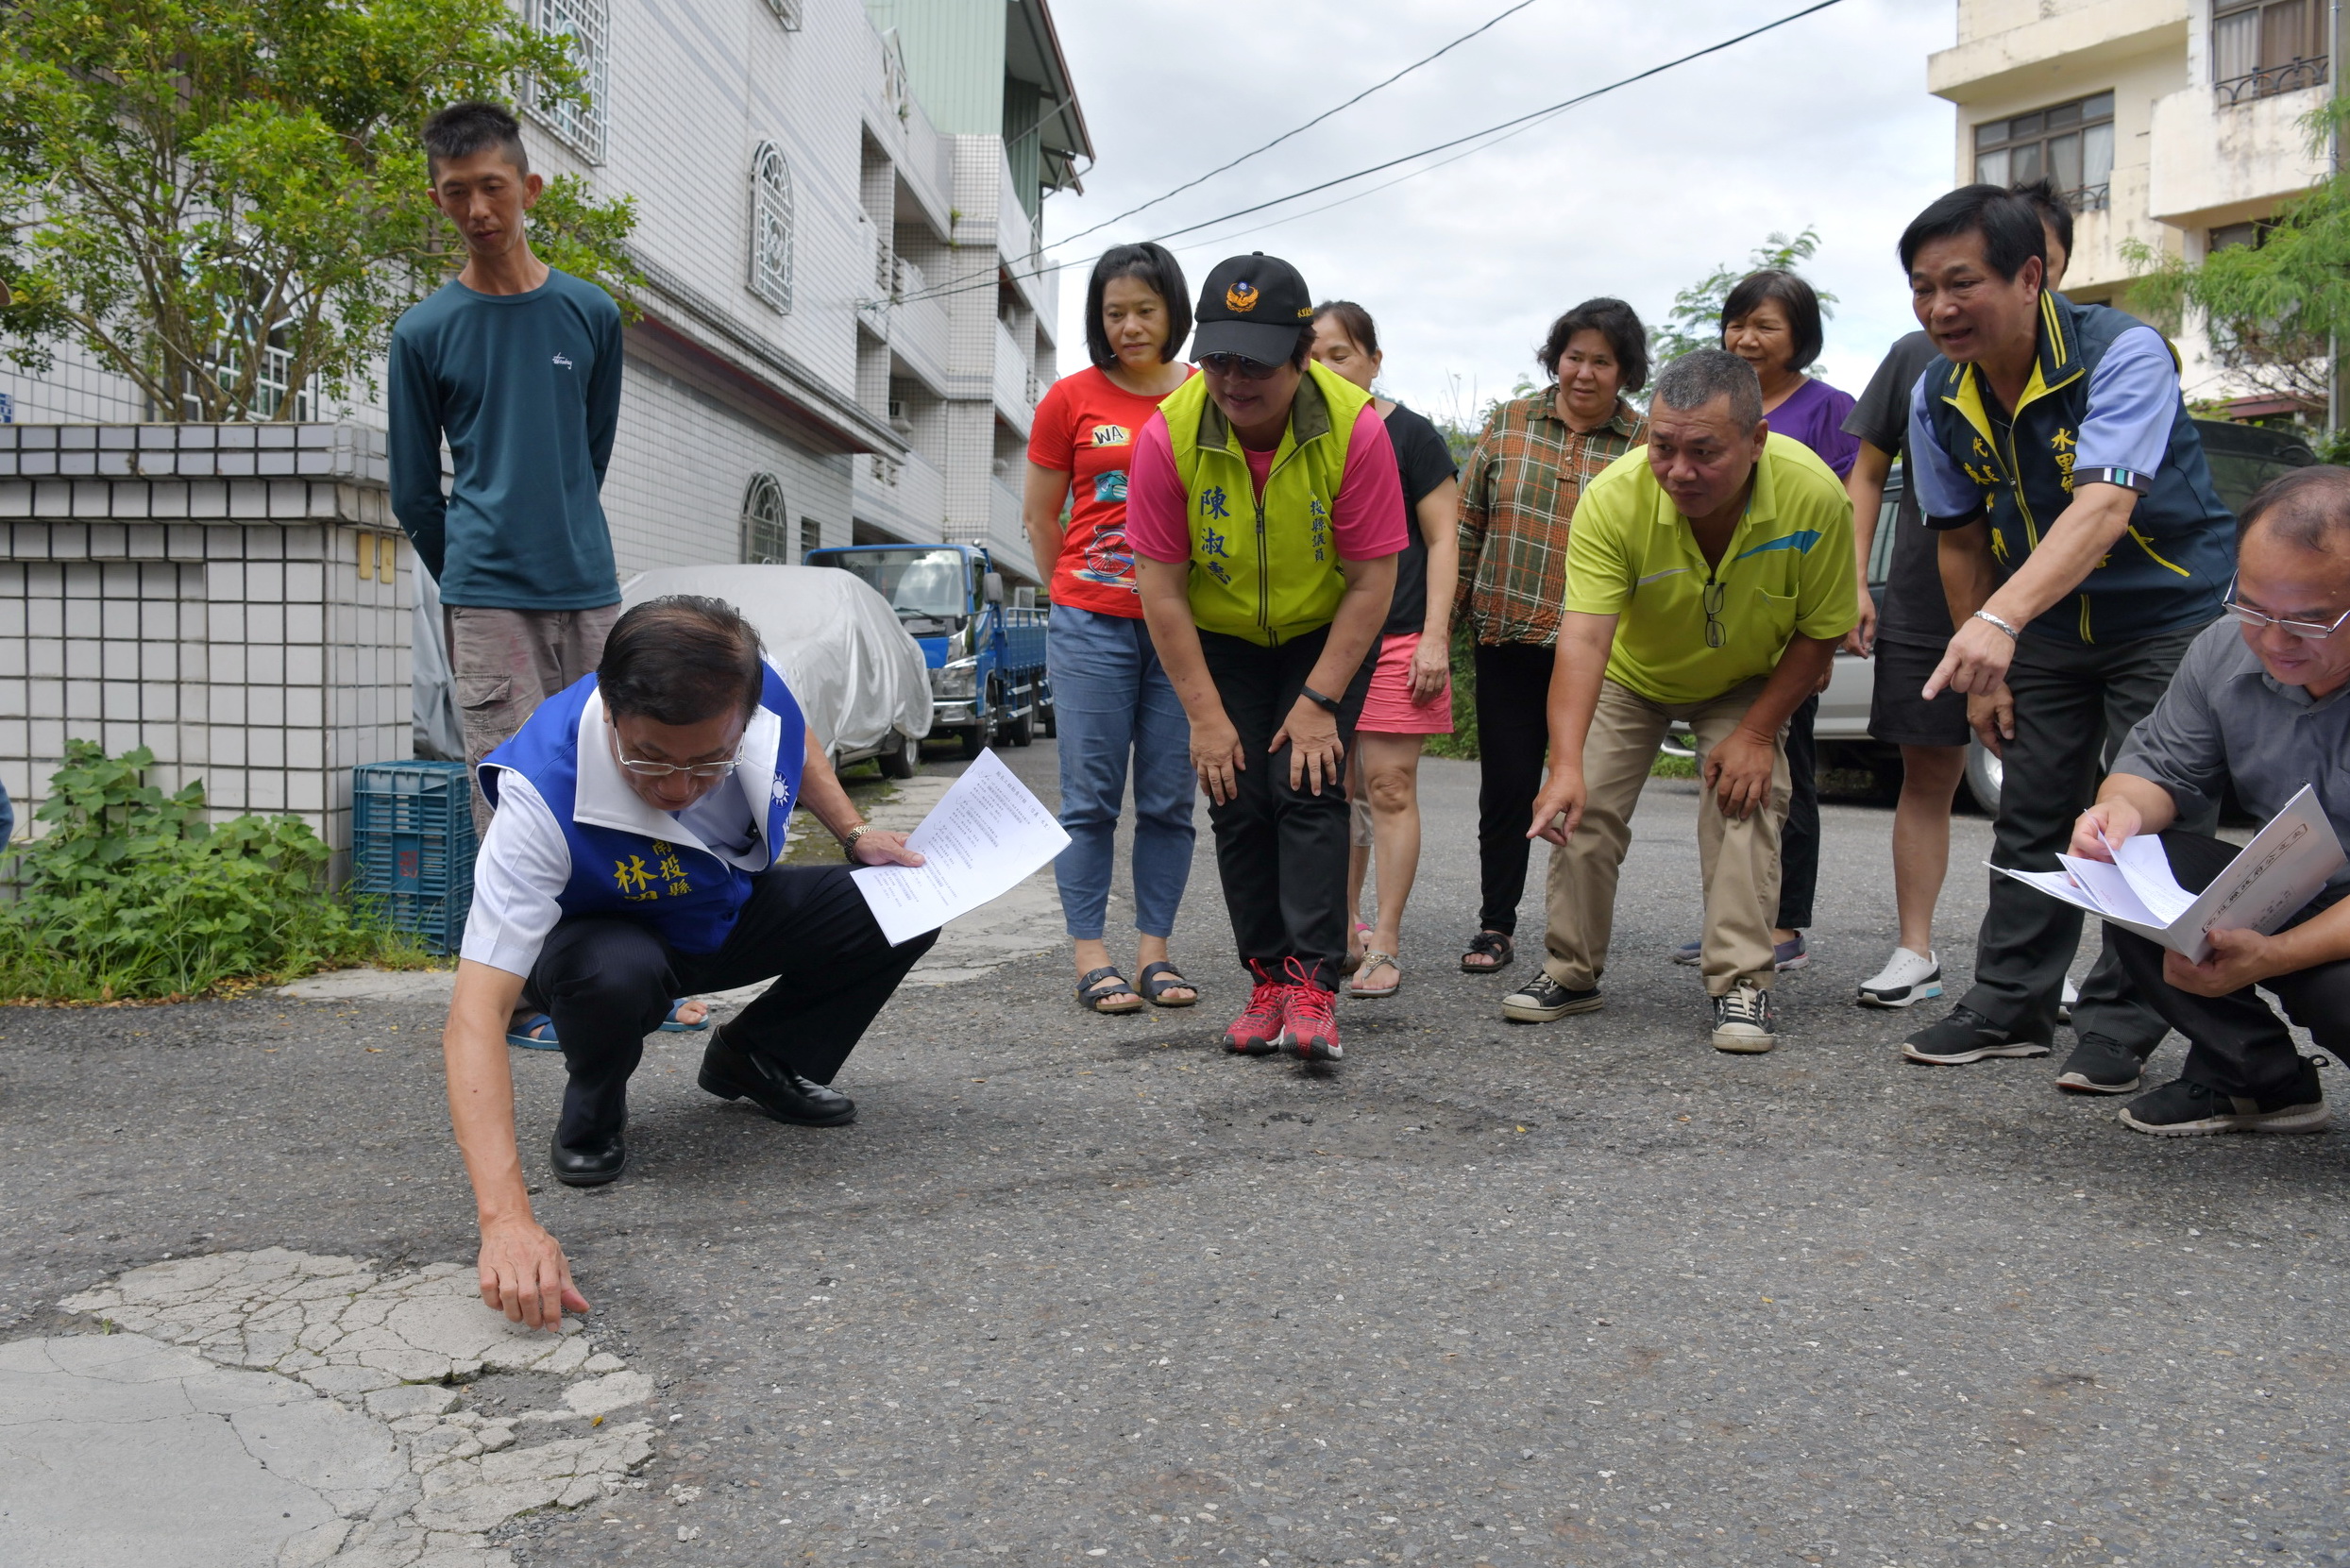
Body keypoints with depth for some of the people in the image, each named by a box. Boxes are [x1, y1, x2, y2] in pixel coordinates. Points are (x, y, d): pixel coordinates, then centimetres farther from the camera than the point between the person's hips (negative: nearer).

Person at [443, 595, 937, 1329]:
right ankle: (593, 1110, -4)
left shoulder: (759, 694, -27)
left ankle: (757, 1058, 10)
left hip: (733, 913, 5)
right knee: (615, 974, -40)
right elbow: (473, 1021, -47)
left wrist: (856, 835, -9)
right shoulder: (542, 797, -41)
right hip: (603, 934, -4)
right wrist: (507, 1221, -57)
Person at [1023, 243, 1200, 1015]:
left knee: (1169, 800, 5)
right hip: (1093, 625, -1)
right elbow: (1039, 518, 11)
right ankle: (1090, 958, 7)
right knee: (1091, 798, 0)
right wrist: (1084, 591, 11)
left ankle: (1154, 951, 14)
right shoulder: (1072, 399, 4)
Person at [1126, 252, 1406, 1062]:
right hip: (1220, 639, 2)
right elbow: (1161, 586, -17)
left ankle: (1314, 983, -12)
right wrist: (1207, 714, -16)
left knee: (1308, 787, -14)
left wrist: (1319, 701, -20)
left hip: (1326, 635, -2)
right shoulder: (1169, 433, -22)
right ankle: (1269, 978, 7)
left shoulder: (1355, 427, -25)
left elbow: (1372, 581, -19)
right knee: (1237, 801, -2)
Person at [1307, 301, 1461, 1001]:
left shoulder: (1410, 435, 0)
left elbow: (1443, 539, -3)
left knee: (1389, 787, -5)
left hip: (1396, 636, -5)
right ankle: (1343, 928, 20)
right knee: (1335, 790, 9)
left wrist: (1435, 636, -11)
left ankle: (1385, 945, 0)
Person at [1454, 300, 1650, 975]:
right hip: (1507, 640, 1)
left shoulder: (1644, 445, 2)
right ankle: (1495, 925, 18)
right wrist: (1452, 608, 8)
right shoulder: (1509, 422, 6)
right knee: (1506, 785, 5)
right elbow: (1467, 520, 10)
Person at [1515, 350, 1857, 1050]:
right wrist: (1566, 765, -51)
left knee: (1744, 804, -15)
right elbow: (1584, 635, -41)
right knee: (1584, 809, -2)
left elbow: (1820, 630, -18)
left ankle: (1742, 986, -3)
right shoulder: (1613, 497, -35)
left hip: (1745, 682, 0)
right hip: (1630, 676, 1)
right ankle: (1571, 972, 15)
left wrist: (1757, 733, -22)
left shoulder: (1815, 496, -32)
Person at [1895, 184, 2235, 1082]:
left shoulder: (2123, 354, -25)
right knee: (2030, 818, 7)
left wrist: (1998, 621, -53)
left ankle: (2119, 1020, 4)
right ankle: (2011, 1004, 17)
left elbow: (2103, 508, -39)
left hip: (2170, 613, -5)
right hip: (2045, 629, 5)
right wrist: (1979, 668, 0)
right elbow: (1960, 538, 3)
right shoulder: (1939, 396, -7)